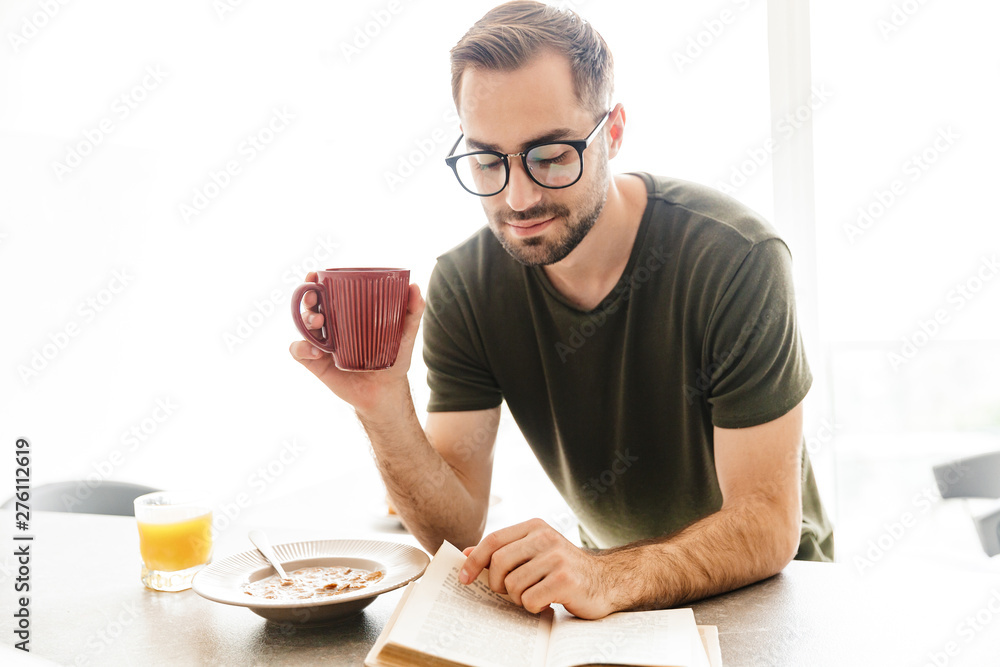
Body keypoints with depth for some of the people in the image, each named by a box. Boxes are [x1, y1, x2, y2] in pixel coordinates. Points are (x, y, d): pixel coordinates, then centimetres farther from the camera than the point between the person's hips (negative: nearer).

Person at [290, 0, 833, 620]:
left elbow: (768, 525, -23)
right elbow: (456, 533, -14)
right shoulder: (462, 287, -13)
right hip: (609, 571, 2)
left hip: (766, 589, -1)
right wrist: (384, 408, -31)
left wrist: (606, 577, -39)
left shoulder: (736, 258, -23)